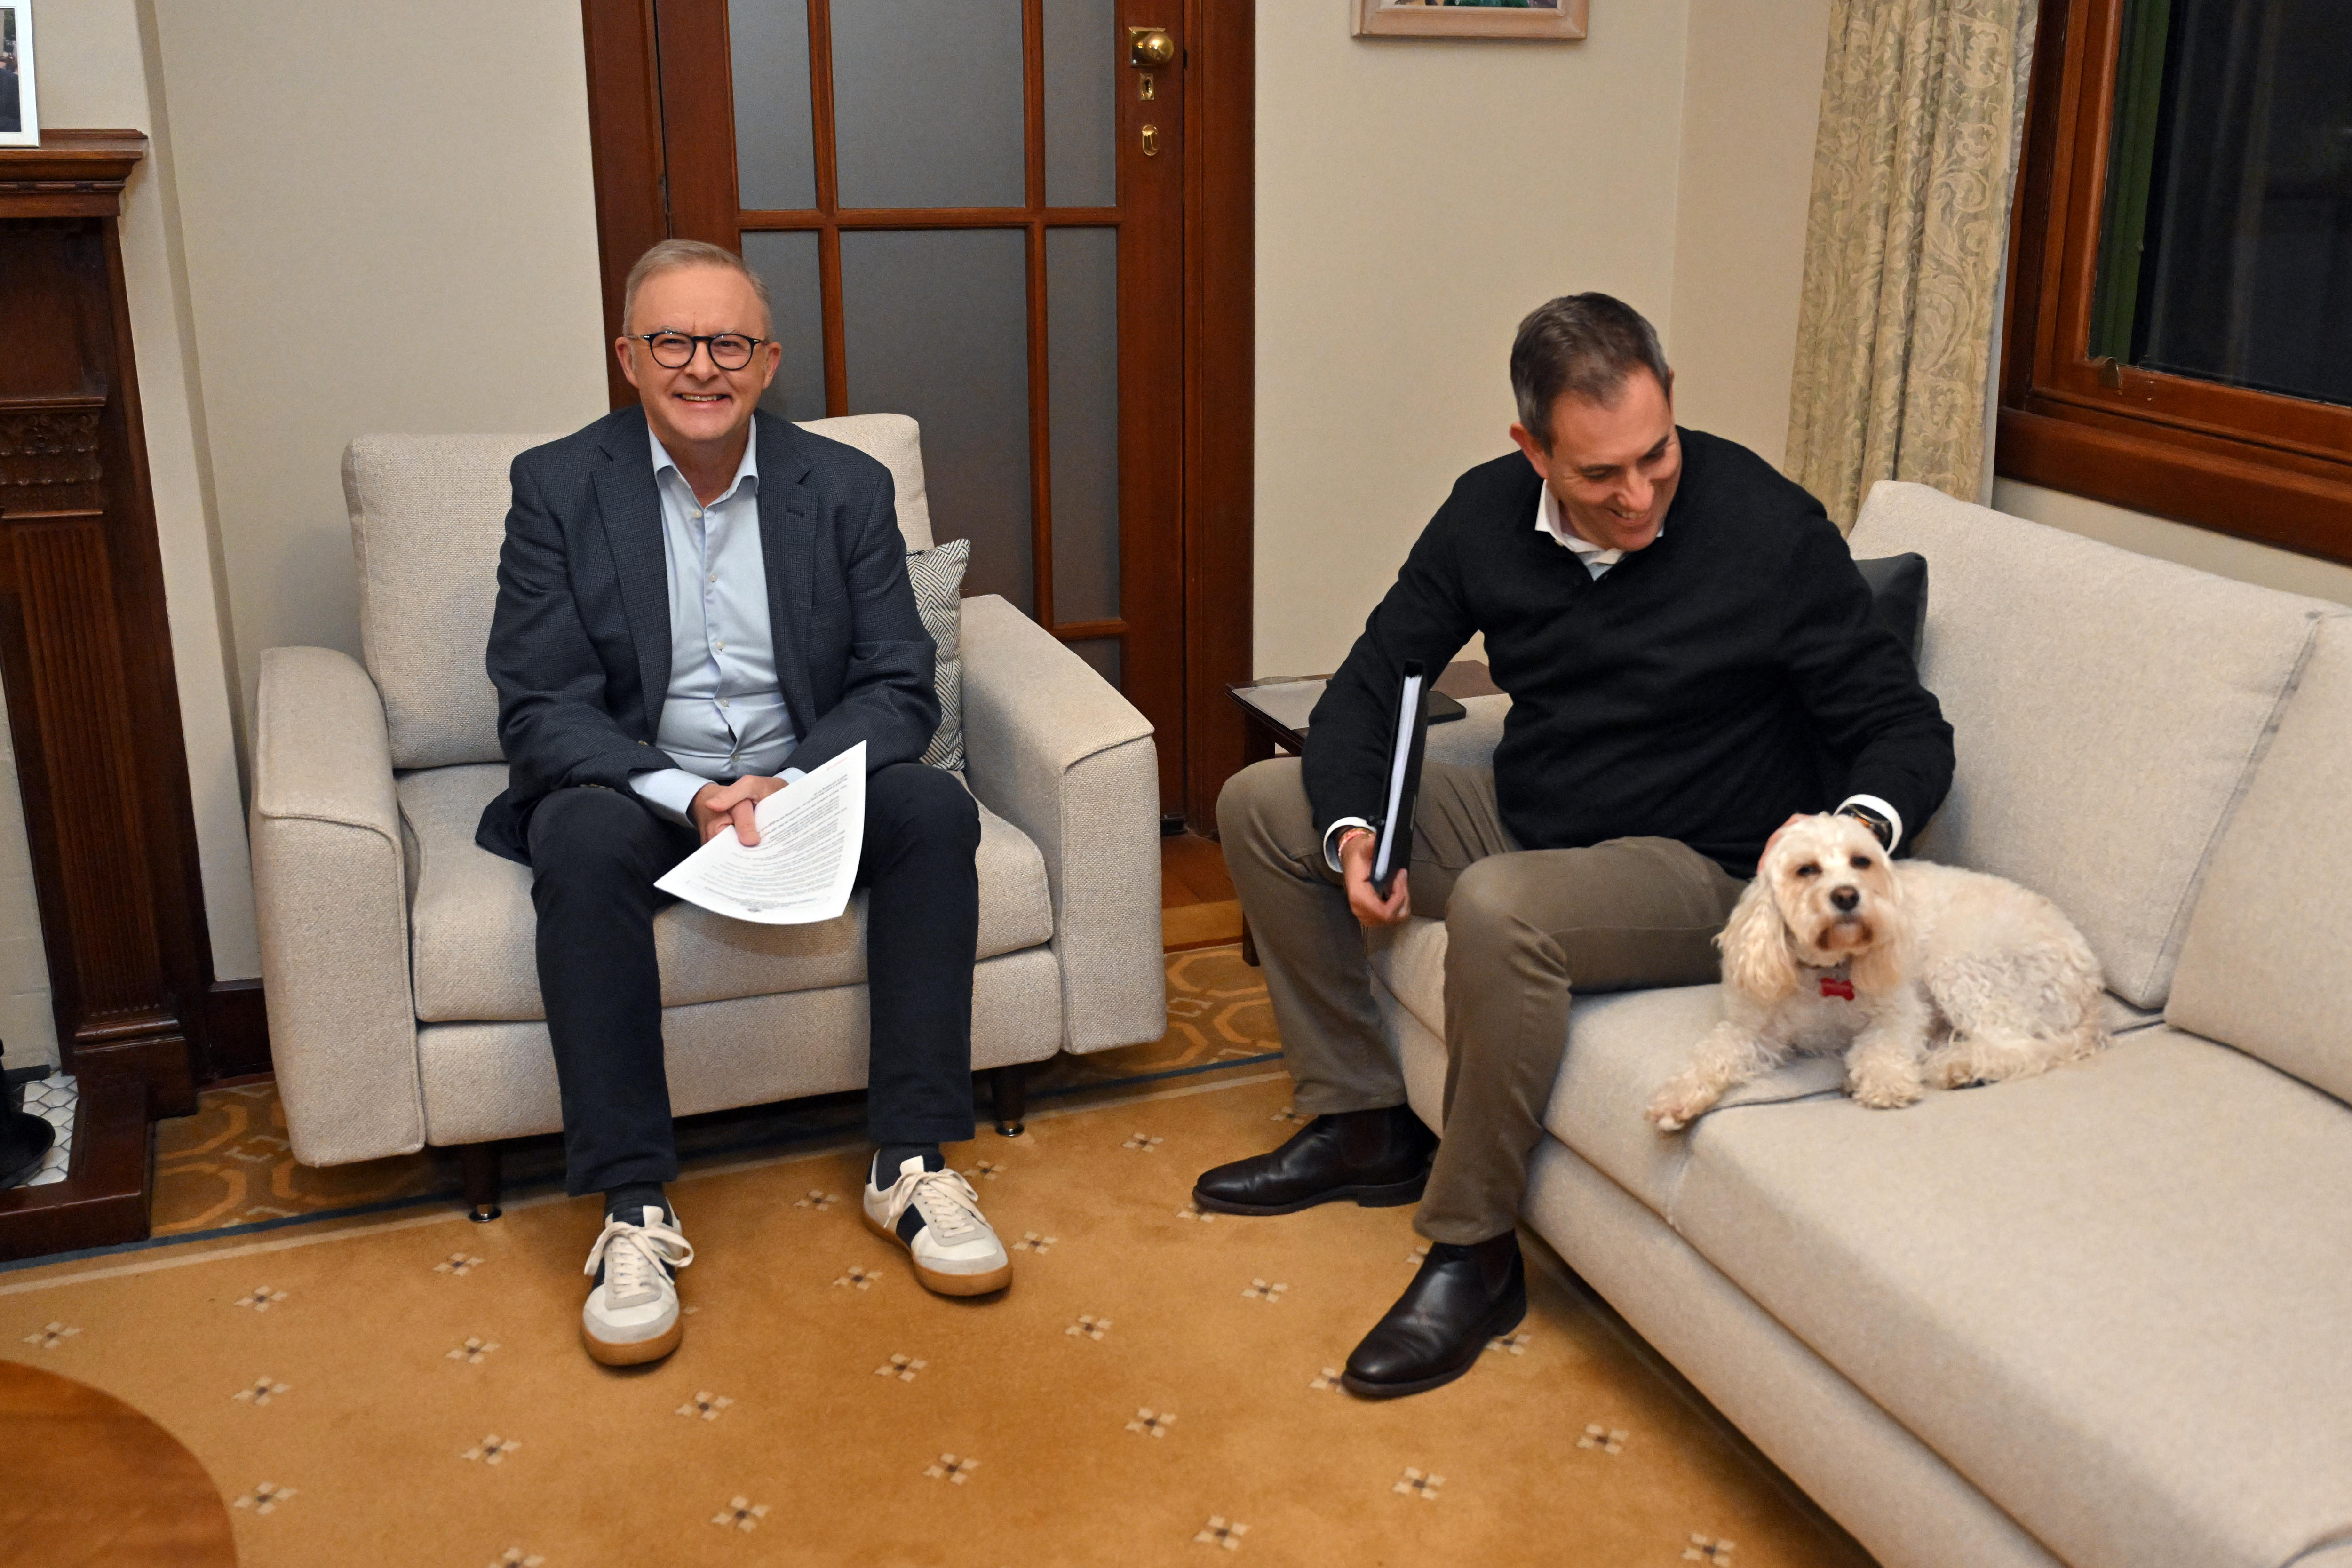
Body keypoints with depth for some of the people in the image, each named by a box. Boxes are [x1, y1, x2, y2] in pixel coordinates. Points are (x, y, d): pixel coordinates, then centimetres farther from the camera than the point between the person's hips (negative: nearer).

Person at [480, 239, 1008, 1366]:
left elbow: (899, 687, -2)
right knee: (582, 839, -34)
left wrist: (793, 784, -22)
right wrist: (690, 797, -27)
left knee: (934, 810, -26)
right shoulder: (559, 487, -3)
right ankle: (635, 1208, -28)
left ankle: (912, 1164, -20)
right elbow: (539, 709, -10)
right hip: (635, 787, -1)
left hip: (809, 780, 2)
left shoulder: (846, 487, 2)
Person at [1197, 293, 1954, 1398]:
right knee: (1262, 805, 5)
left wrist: (1858, 827, -35)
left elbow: (1909, 728, -12)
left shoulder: (1769, 532, -20)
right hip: (1522, 814, 7)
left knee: (1497, 910, -38)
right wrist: (1353, 829, -14)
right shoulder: (1490, 511, -5)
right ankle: (1362, 1122, 12)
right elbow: (1373, 679, 4)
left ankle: (1474, 1253, -17)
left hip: (1699, 866, -7)